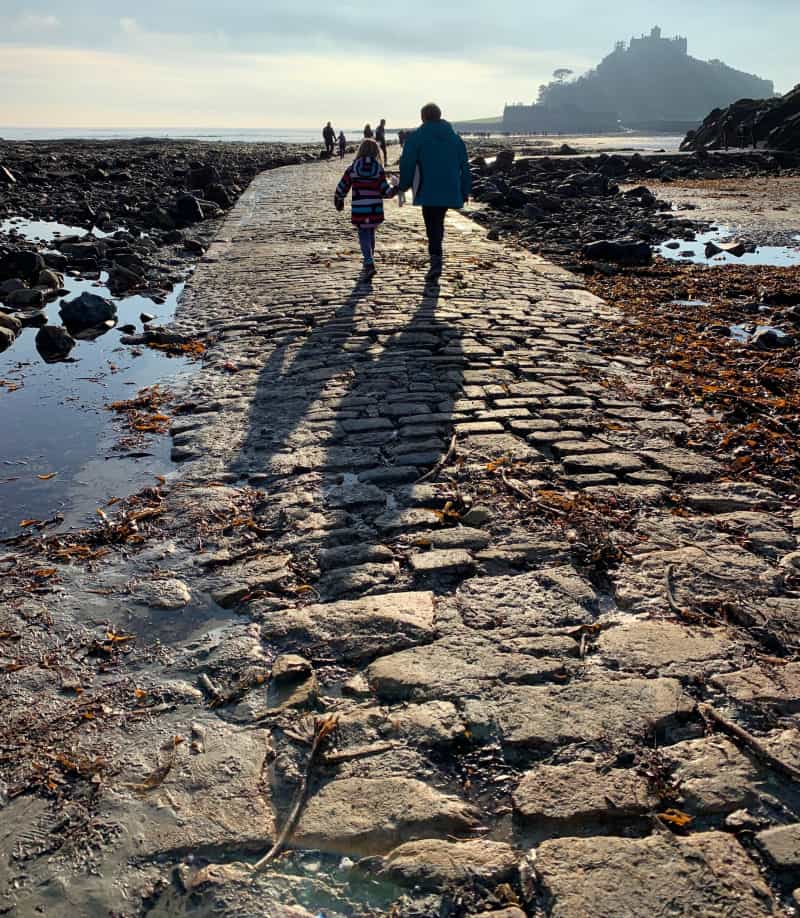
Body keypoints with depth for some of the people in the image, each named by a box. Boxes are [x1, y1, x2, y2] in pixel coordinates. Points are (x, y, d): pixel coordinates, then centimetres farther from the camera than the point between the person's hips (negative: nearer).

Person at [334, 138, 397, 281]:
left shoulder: (352, 169, 0)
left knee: (364, 236, 2)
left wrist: (338, 201, 22)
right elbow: (386, 191, -6)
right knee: (371, 233, 20)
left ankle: (369, 264, -19)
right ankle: (368, 262, 30)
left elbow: (341, 189, 4)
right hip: (375, 211, 2)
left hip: (359, 211, -1)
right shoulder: (379, 169, -1)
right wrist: (395, 189, 12)